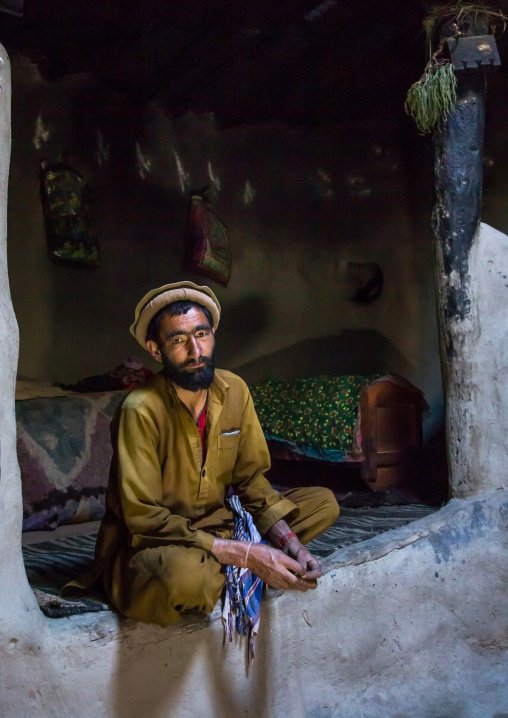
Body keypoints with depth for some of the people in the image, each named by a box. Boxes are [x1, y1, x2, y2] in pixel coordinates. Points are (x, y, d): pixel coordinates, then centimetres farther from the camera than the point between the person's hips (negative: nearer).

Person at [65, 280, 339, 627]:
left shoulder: (234, 390, -3)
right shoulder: (141, 410, -22)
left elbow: (251, 477, 3)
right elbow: (143, 517, -24)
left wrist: (287, 540, -15)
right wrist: (244, 554, -28)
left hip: (219, 526, 7)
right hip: (149, 545, -6)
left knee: (324, 503, -2)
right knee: (185, 574, -41)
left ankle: (222, 574, -9)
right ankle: (239, 572, -5)